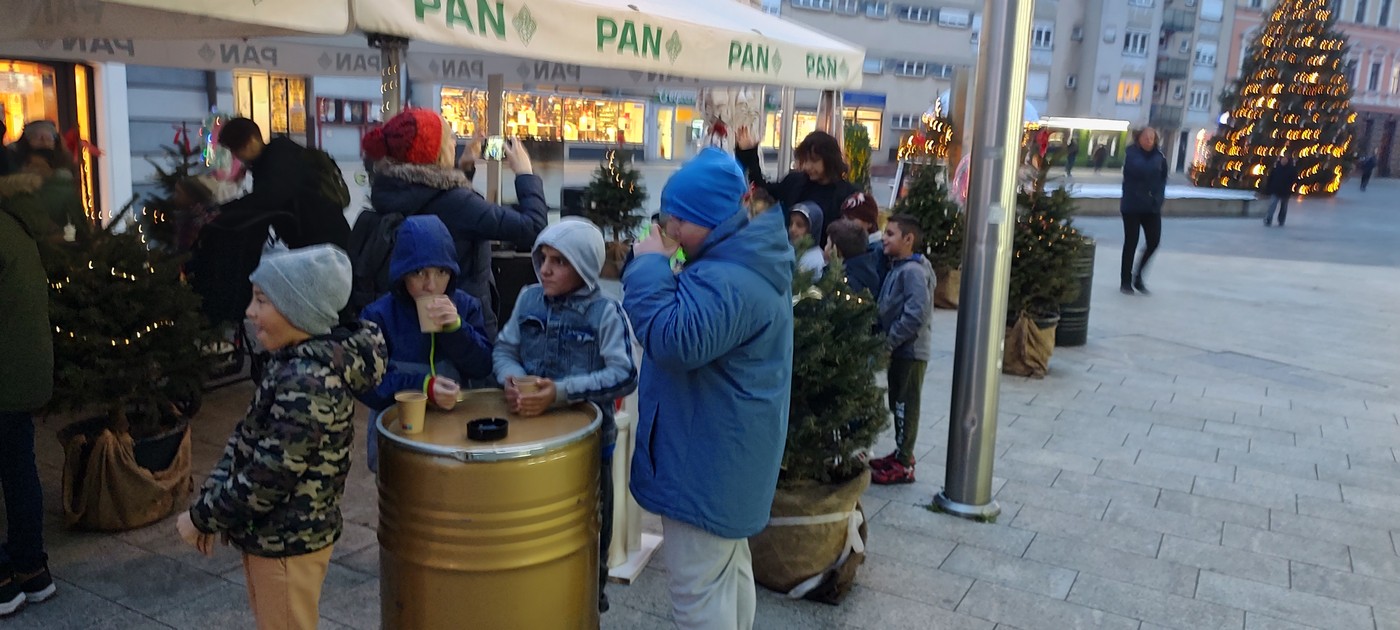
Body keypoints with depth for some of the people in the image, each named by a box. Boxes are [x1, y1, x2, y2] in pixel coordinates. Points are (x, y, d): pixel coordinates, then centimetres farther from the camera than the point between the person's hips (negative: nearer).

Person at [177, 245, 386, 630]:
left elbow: (268, 476, -26)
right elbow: (247, 437, 10)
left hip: (288, 542, -9)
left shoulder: (308, 381, -28)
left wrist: (201, 517, -12)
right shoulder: (295, 362, 2)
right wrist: (210, 504, 2)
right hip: (274, 534, 9)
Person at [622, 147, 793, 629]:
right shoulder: (751, 259, 8)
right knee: (729, 566, 24)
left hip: (706, 457, -11)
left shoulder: (726, 280, -26)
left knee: (697, 585, 1)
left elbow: (674, 340, -34)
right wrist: (658, 268, 4)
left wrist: (649, 266, -24)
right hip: (728, 453, 11)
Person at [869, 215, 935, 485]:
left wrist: (890, 342, -22)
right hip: (899, 349, 9)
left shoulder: (913, 270, -19)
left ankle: (903, 465, 7)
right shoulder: (898, 268, 12)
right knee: (898, 404, 16)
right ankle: (902, 453, 29)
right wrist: (886, 340, 5)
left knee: (905, 405, -1)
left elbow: (917, 313, -28)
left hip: (910, 350, -9)